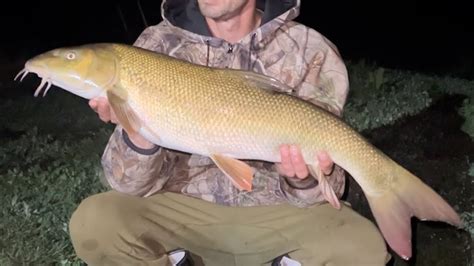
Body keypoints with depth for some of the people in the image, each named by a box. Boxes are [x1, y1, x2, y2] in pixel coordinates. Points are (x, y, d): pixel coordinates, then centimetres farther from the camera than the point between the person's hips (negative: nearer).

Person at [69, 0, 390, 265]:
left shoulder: (311, 52, -8)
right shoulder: (158, 46, -6)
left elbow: (318, 188, -7)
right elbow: (134, 185, -10)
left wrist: (304, 179, -31)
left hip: (276, 211, 0)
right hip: (184, 208, 1)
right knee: (94, 223, -25)